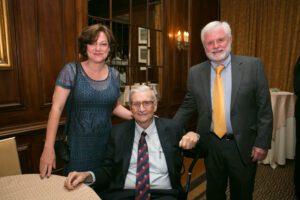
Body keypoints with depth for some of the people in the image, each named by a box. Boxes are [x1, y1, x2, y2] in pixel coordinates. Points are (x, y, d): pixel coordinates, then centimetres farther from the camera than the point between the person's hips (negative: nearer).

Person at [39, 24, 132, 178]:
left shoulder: (114, 75, 2)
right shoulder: (71, 71, -9)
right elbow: (56, 108, -10)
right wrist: (48, 148, -16)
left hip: (106, 143, 3)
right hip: (78, 145, -3)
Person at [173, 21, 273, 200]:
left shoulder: (253, 66, -8)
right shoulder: (196, 72, -1)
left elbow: (264, 108, -6)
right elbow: (187, 107, 5)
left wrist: (262, 143, -8)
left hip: (243, 145, -1)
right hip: (211, 145, 2)